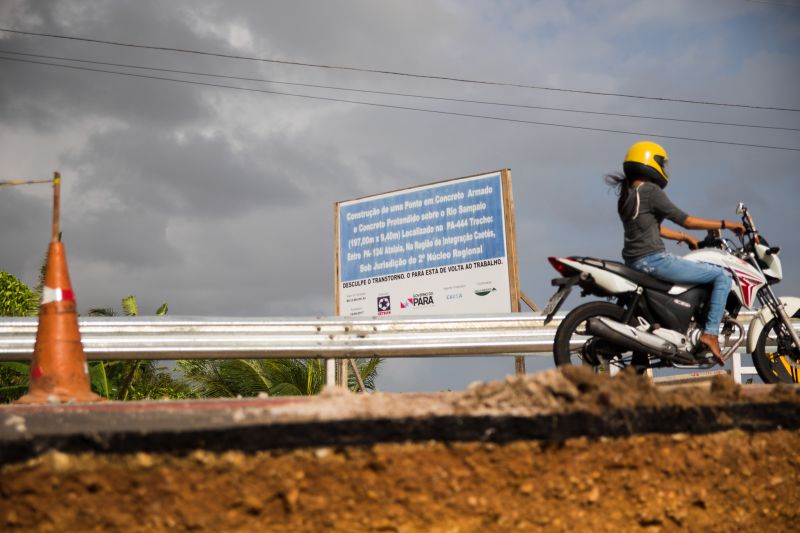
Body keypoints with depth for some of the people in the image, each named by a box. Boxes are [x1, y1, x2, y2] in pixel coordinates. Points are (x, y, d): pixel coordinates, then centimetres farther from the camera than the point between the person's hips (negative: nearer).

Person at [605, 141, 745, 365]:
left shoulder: (626, 194, 16)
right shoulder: (650, 190, -11)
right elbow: (683, 219, -12)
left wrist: (684, 237, 27)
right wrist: (724, 224, -6)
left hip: (634, 262, 10)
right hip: (653, 260, -10)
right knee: (722, 277, -4)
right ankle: (710, 332, -8)